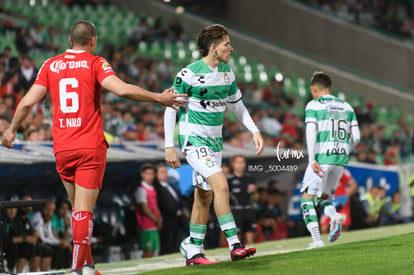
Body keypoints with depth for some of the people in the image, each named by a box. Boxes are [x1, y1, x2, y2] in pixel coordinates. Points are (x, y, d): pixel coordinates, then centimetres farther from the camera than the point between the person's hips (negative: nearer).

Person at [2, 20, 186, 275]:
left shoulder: (51, 65, 8)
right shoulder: (95, 63, -3)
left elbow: (28, 102, 5)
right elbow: (122, 89, -17)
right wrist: (158, 98, -9)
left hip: (62, 149, 4)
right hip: (91, 147, -4)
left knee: (78, 208, 17)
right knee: (84, 211, -5)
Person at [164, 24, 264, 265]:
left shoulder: (227, 73, 6)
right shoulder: (189, 74, -15)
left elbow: (237, 105, 19)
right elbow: (170, 109, -10)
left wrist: (255, 131, 8)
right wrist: (169, 147, -13)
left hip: (214, 140, 8)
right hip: (194, 139, -8)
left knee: (204, 196, 9)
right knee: (221, 184, -22)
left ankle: (194, 253, 17)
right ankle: (235, 246, -24)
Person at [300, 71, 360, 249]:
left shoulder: (313, 106, 0)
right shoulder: (346, 107, 15)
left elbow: (311, 132, -12)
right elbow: (356, 137, 10)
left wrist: (312, 159, -16)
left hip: (321, 159, -5)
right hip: (341, 159, 5)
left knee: (307, 199, 4)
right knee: (323, 196, 19)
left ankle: (316, 239, -10)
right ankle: (334, 217, -14)